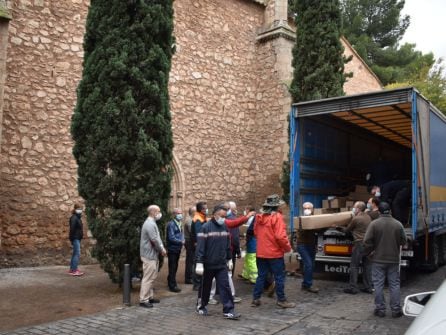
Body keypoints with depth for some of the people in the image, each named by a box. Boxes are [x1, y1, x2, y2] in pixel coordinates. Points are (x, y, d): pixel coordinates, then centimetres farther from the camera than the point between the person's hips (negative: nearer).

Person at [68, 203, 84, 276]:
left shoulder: (78, 217, 16)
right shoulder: (74, 218, -14)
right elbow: (72, 229, -19)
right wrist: (72, 239, -21)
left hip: (78, 238, 10)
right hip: (75, 238, -10)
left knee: (75, 254, 13)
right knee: (77, 254, -11)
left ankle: (72, 269, 19)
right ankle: (74, 270, -11)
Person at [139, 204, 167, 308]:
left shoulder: (152, 223, 14)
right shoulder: (150, 224, -19)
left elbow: (157, 238, 17)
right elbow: (154, 240, -23)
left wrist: (162, 248, 3)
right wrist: (162, 250, -10)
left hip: (153, 254, 10)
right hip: (149, 255, -10)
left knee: (152, 277, 16)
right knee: (148, 278, -5)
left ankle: (149, 297, 25)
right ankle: (143, 300, 1)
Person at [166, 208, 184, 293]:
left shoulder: (179, 223, 11)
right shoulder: (171, 224, -16)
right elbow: (171, 237, -20)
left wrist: (182, 240, -1)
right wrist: (181, 241, -13)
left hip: (177, 249, 8)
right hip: (172, 248, -8)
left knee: (174, 267, 17)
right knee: (173, 268, -1)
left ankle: (170, 282, 30)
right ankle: (173, 286, 7)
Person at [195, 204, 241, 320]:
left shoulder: (225, 227, 5)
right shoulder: (206, 227, -13)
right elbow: (200, 246, -16)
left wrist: (229, 259, 17)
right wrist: (199, 263, -19)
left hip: (222, 264, 4)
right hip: (208, 264, -4)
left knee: (225, 286, -2)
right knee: (206, 287, 12)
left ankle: (228, 310, 0)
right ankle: (201, 306, 31)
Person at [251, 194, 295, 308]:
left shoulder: (259, 217, 6)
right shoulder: (277, 217, -16)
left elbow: (256, 233, 14)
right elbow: (280, 236, -21)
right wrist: (288, 248, -7)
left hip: (261, 253, 6)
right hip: (275, 253, -6)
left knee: (261, 276, 14)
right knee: (279, 277, 6)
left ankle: (255, 299, 17)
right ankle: (281, 300, 13)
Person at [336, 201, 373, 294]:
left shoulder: (356, 219, -10)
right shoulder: (368, 217, 12)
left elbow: (347, 230, 3)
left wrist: (340, 228, 21)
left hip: (359, 244, -7)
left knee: (354, 266, 0)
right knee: (367, 265, 12)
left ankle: (353, 287, 1)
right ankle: (368, 287, 15)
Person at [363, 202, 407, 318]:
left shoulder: (374, 224, -11)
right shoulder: (398, 224, -4)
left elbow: (367, 242, -13)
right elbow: (403, 241, 2)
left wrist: (368, 252, 4)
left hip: (378, 260, -2)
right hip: (394, 260, 2)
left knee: (378, 285, 6)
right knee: (394, 284, 10)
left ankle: (380, 309, 10)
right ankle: (396, 310, 13)